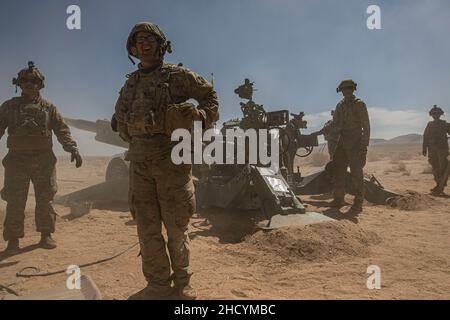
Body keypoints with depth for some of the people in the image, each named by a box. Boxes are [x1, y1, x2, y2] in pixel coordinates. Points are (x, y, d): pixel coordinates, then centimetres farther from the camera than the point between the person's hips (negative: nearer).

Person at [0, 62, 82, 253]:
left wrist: (73, 149, -10)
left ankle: (46, 235, 13)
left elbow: (62, 130, 4)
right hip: (17, 159, 0)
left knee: (45, 199, 3)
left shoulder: (49, 108, 9)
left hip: (43, 160, 0)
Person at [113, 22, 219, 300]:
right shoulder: (131, 83, 16)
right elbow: (120, 116, 29)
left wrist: (201, 119, -6)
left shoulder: (177, 75, 2)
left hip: (172, 160, -4)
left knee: (176, 225, 3)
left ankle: (182, 281, 21)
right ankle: (158, 284, 20)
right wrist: (133, 140, 15)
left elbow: (210, 95, 9)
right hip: (140, 164, 5)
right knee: (147, 227, 6)